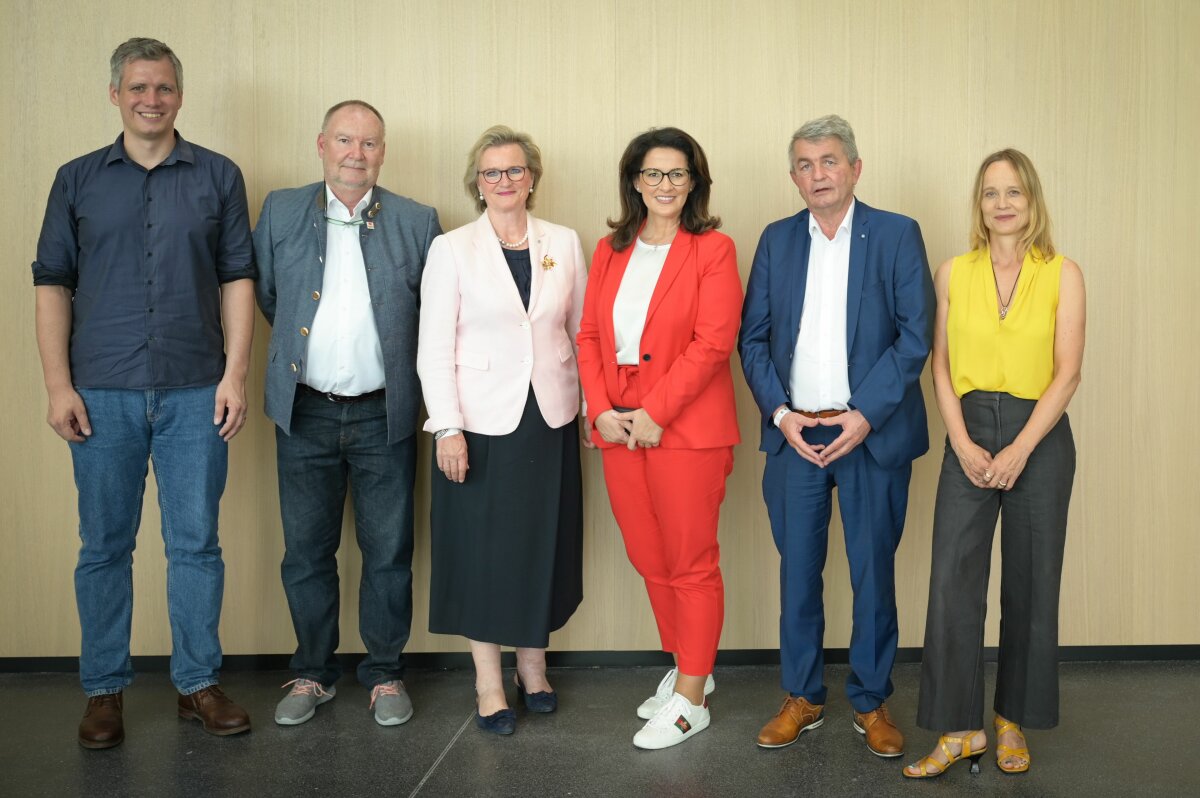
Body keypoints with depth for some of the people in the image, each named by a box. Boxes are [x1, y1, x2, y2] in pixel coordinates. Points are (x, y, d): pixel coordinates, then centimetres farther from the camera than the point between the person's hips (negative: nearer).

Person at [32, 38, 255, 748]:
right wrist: (58, 384, -2)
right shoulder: (77, 181, 9)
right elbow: (52, 284, 7)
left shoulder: (219, 176, 6)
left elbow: (238, 279, 4)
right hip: (102, 394, 1)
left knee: (197, 543, 5)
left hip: (195, 394, -1)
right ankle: (105, 690, 20)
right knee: (105, 546, 8)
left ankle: (199, 682, 18)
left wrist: (236, 374, -4)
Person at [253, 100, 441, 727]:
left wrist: (403, 367, 4)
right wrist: (302, 344, 14)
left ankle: (386, 674, 23)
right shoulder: (280, 212, 4)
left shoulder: (416, 223, 0)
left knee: (388, 552, 7)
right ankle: (312, 673, 26)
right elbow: (262, 291, 14)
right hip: (305, 415, 1)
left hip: (384, 417, -1)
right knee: (306, 551, 10)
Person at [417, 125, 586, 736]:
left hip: (550, 420, 3)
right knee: (484, 549, 4)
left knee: (543, 546, 10)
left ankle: (533, 665, 29)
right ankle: (489, 683, 19)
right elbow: (434, 347, -4)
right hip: (482, 421, -2)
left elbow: (584, 332, 11)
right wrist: (447, 428, -11)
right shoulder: (452, 249, -1)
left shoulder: (564, 244, 7)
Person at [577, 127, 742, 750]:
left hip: (686, 429, -5)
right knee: (649, 561, 14)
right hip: (619, 430, 6)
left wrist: (655, 412, -16)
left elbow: (713, 342, -13)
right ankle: (686, 666, 34)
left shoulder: (713, 250, -4)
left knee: (691, 565, 2)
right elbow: (590, 336, 9)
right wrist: (601, 410, -5)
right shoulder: (610, 252, 12)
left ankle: (690, 700, 14)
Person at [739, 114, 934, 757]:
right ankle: (802, 697, 23)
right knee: (797, 571, 9)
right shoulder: (777, 240, 10)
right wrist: (780, 413, -6)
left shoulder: (897, 235, 0)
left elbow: (915, 335, -5)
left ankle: (871, 701, 22)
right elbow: (752, 336, 7)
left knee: (873, 573, 6)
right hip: (793, 433, 3)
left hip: (872, 433, -2)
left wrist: (865, 415, -13)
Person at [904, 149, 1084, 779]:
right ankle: (961, 730, 6)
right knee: (952, 580, -4)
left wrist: (1020, 449, -13)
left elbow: (1067, 374, -4)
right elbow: (941, 366, 5)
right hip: (969, 438, 1)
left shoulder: (1062, 275, 1)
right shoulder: (953, 273, 6)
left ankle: (1013, 720, 22)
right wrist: (962, 443, -7)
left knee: (1030, 584, 7)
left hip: (1039, 439, -1)